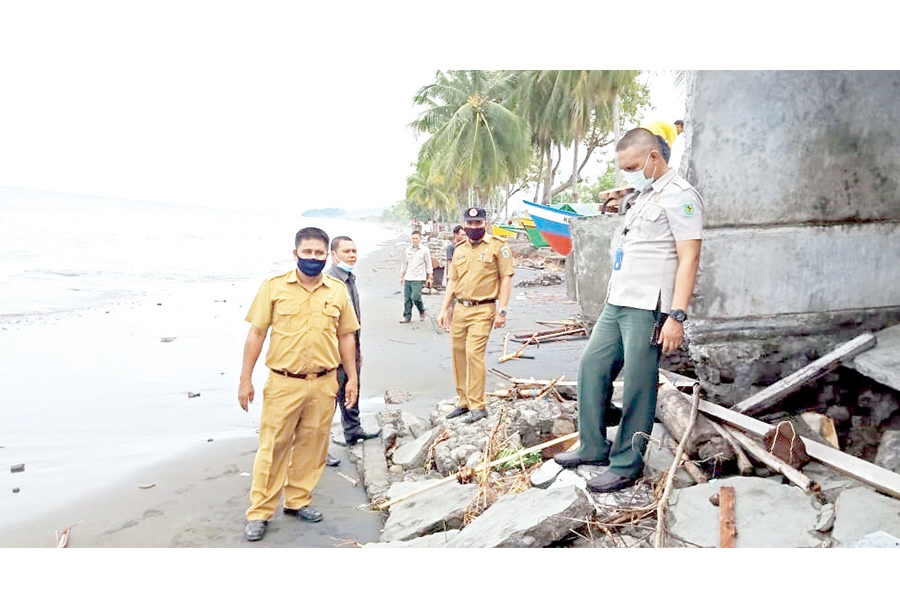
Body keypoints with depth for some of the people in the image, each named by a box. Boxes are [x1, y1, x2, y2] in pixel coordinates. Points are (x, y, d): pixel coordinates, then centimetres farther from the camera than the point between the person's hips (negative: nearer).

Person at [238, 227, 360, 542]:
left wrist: (352, 378, 11)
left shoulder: (338, 291, 6)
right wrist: (245, 379, -2)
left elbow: (345, 336, 13)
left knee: (312, 445, 12)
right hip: (283, 383, -2)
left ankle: (298, 501, 30)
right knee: (273, 446, 2)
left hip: (324, 384, 3)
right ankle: (259, 513, 16)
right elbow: (256, 333, 0)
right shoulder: (274, 287, -1)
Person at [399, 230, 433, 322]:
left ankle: (422, 311, 12)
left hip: (418, 279, -5)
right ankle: (407, 316, 11)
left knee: (415, 297, -13)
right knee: (407, 298, 3)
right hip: (407, 278, 5)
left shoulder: (425, 250, 1)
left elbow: (428, 264, 4)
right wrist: (402, 276, 19)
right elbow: (404, 264, 20)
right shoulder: (408, 250, 13)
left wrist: (430, 277, 1)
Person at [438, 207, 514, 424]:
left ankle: (477, 406, -5)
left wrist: (502, 310, -11)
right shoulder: (459, 250, 15)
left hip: (482, 310, -6)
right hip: (459, 309, 6)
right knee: (458, 353, 7)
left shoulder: (497, 246, -2)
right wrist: (444, 309, 12)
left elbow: (506, 278, -5)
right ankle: (464, 401, 20)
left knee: (474, 353, -14)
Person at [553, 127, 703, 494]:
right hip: (617, 304, 10)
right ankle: (593, 447, 20)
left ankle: (626, 464, 8)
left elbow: (688, 259, -15)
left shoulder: (679, 195, -8)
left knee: (638, 387, -3)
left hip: (647, 309, -10)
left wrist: (676, 316, -21)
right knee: (591, 365, 10)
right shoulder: (644, 196, 21)